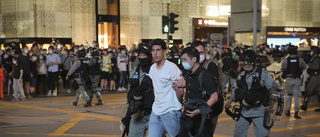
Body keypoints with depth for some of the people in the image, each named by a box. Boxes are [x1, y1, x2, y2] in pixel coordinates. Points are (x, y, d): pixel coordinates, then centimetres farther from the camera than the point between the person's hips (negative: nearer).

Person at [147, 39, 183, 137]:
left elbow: (180, 90, -14)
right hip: (155, 111, 7)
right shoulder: (152, 68, 11)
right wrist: (157, 100, 14)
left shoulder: (171, 67, -13)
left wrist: (174, 103, 0)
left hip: (170, 112, -7)